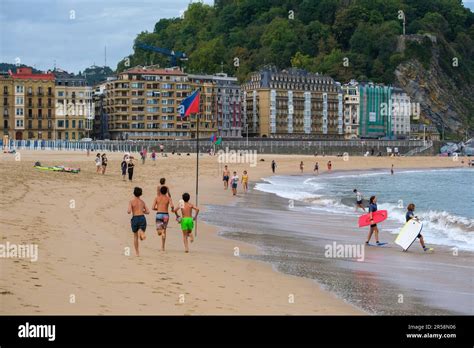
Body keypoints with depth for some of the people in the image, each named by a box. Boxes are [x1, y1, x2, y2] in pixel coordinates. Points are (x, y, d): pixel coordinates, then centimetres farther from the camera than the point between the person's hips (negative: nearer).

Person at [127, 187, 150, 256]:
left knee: (135, 236, 17)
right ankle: (141, 233, -35)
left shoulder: (131, 201, -2)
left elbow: (129, 211, -14)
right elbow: (147, 211, 13)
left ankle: (137, 252, 18)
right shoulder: (142, 202, 11)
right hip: (142, 218, 2)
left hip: (135, 219, -2)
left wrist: (127, 210, 10)